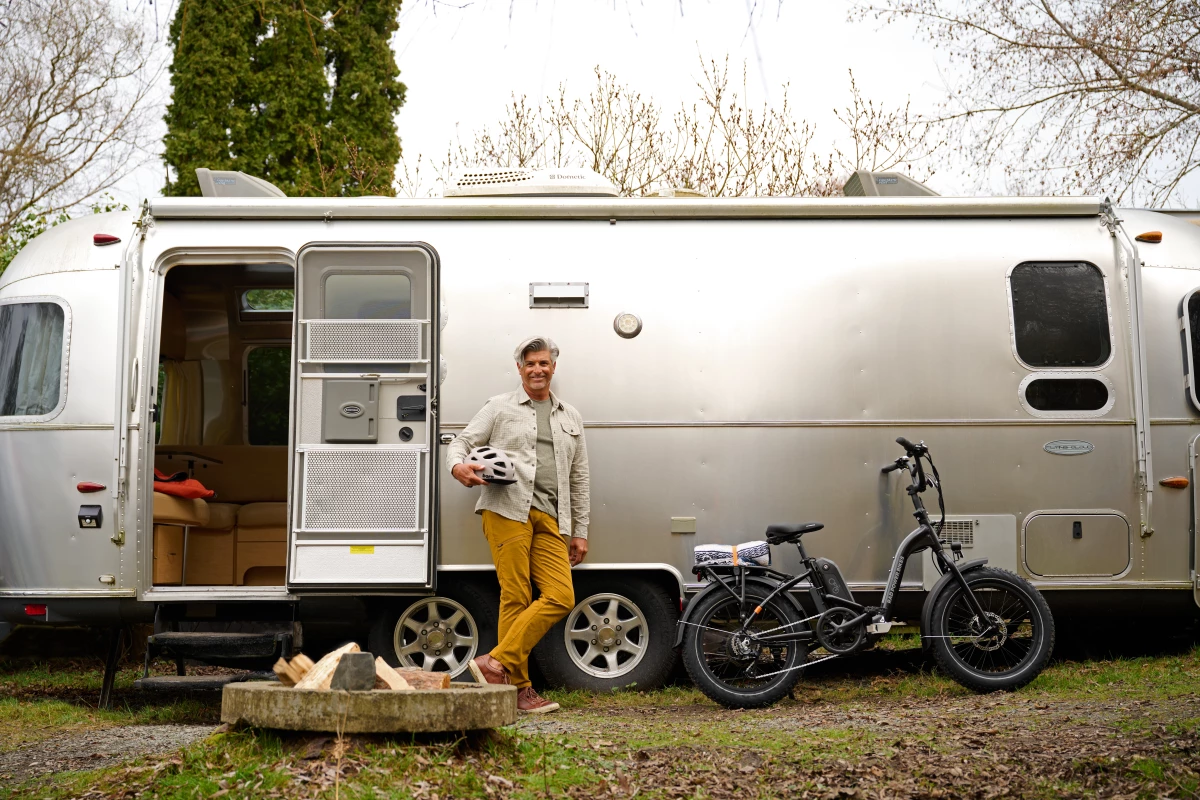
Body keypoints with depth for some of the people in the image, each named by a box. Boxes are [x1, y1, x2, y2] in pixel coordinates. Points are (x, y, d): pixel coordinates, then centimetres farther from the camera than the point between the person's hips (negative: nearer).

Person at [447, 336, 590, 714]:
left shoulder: (571, 418, 24)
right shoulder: (499, 407, 14)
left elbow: (579, 479, 25)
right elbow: (461, 442, 10)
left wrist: (580, 532, 20)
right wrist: (458, 466, -15)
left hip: (549, 518, 4)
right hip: (507, 509, -4)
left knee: (560, 598, -11)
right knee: (515, 597, -9)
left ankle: (498, 662, -9)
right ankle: (519, 687, -5)